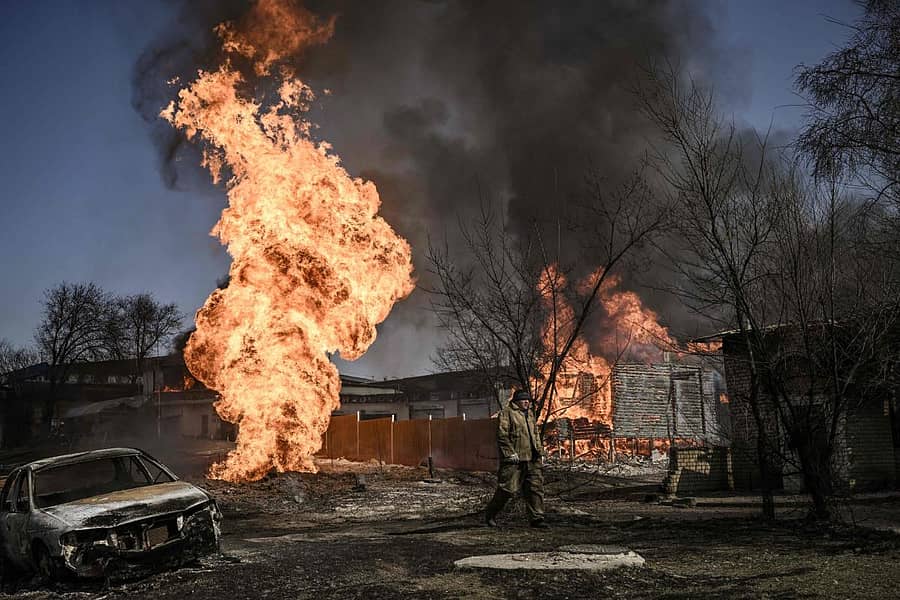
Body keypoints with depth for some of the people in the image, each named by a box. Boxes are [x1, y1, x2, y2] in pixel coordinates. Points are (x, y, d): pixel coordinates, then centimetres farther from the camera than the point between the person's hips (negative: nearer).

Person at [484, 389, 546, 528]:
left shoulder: (530, 414, 20)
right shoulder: (506, 413, -5)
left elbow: (535, 434, 26)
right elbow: (502, 435, -12)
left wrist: (540, 452, 18)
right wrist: (510, 453, -19)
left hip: (531, 459, 7)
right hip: (513, 460, -7)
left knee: (535, 487, 3)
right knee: (508, 488, -5)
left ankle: (536, 519, 9)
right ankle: (490, 515, 13)